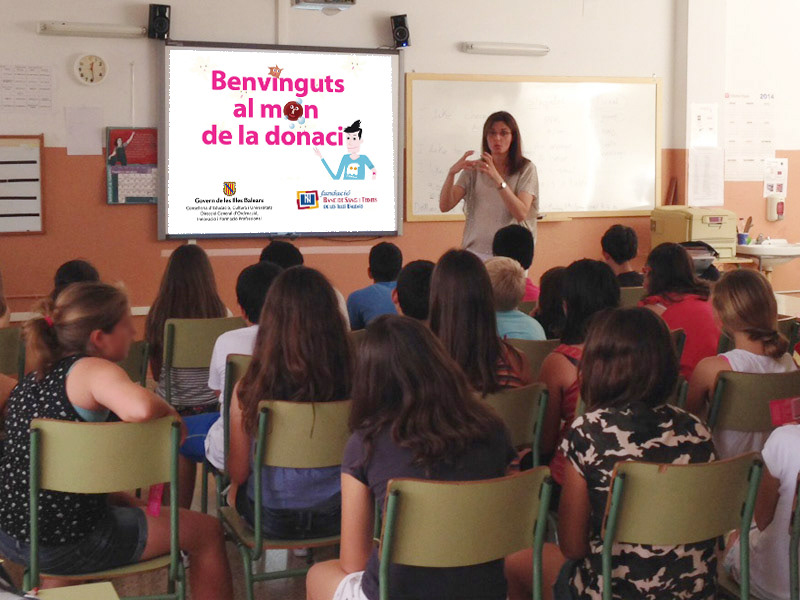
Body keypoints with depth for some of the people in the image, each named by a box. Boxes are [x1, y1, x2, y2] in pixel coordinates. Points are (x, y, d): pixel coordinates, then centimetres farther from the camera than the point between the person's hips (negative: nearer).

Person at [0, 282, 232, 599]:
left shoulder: (30, 381, 10)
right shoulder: (92, 370, -16)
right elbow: (140, 408, -38)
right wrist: (169, 412, -15)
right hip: (69, 544, -9)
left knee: (126, 503, 39)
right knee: (207, 532, 5)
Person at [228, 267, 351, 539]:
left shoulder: (247, 390, -23)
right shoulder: (350, 383, -21)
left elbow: (238, 473, -9)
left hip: (273, 519, -2)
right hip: (336, 516, 2)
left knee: (237, 490, 32)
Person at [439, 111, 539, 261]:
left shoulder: (526, 169, -1)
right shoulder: (474, 169, 7)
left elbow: (521, 214, -15)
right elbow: (445, 206, -2)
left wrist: (497, 178, -25)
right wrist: (452, 173, -19)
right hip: (475, 251, 2)